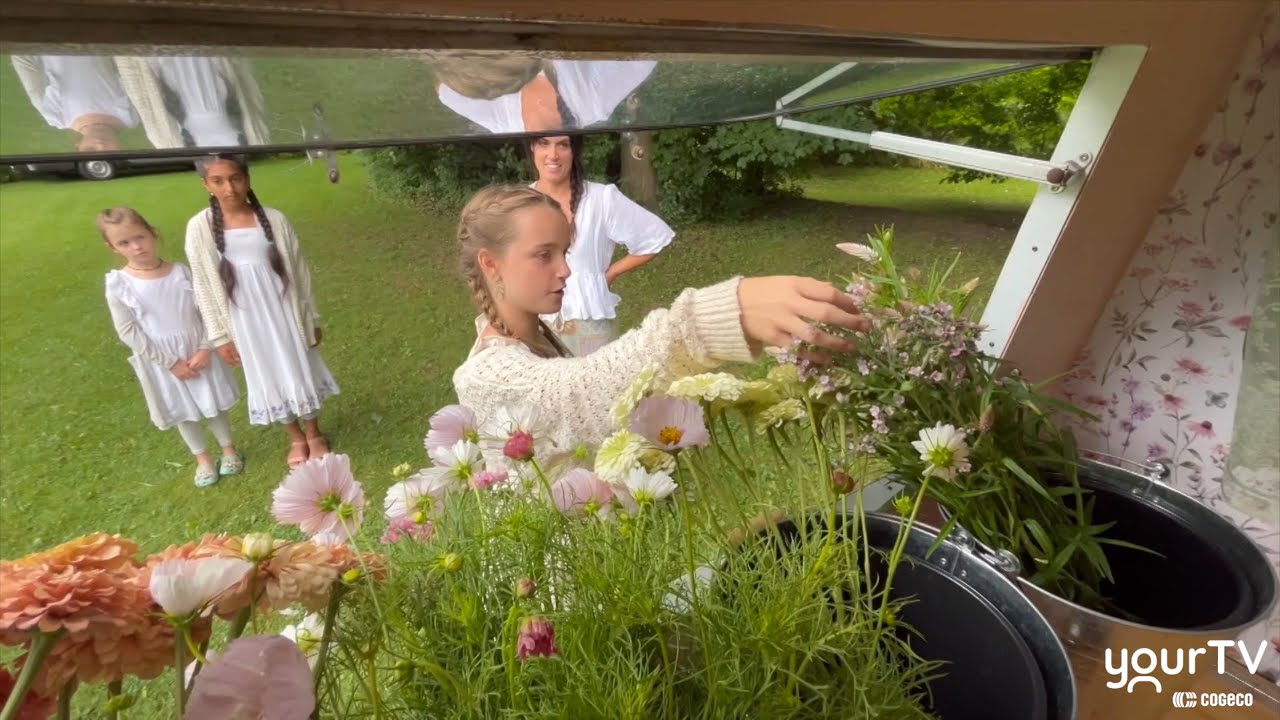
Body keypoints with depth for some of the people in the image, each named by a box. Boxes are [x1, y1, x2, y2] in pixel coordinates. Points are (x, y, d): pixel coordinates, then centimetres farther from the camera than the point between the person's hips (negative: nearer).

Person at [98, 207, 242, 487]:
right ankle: (202, 459, 34)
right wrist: (170, 362, -14)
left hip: (198, 352, 0)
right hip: (160, 361, 0)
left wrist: (205, 349, -15)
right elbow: (128, 332, -11)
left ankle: (228, 448, 35)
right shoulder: (118, 285, -11)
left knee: (213, 403, 15)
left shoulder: (182, 272, -8)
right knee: (183, 412, 16)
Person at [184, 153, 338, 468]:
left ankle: (314, 435, 32)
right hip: (246, 323, 1)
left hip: (284, 314, 0)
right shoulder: (200, 228, -7)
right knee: (269, 381, 14)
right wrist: (220, 336, 0)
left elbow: (299, 271, 1)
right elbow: (204, 287, -1)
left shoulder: (273, 219, -7)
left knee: (300, 372, 11)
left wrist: (311, 317, 4)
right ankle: (296, 439, 34)